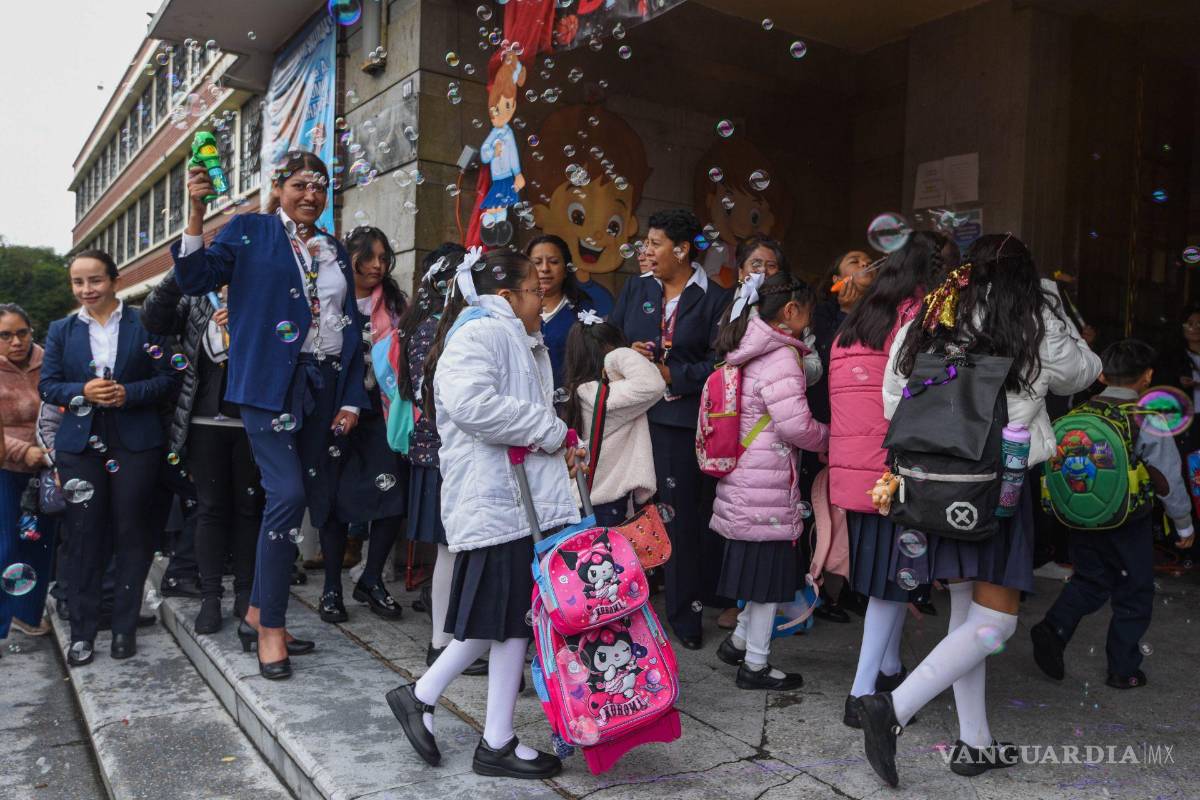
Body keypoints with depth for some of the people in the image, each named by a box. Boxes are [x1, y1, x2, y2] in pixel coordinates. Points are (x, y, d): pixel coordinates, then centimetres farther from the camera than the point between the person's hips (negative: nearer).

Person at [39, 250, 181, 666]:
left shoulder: (144, 324, 2)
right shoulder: (61, 330, 10)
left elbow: (169, 378, 0)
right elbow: (47, 385, 6)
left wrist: (129, 393, -16)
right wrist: (82, 392, -13)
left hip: (136, 444, -2)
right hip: (80, 444, 2)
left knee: (131, 532, 4)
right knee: (84, 537, 3)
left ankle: (125, 627, 15)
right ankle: (82, 632, 12)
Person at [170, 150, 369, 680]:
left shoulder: (335, 251, 18)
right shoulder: (249, 231, 6)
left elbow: (350, 327, 16)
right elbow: (196, 280, -3)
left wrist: (352, 398, 8)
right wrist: (197, 214, -16)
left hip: (323, 386, 6)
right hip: (270, 382, -5)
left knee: (299, 498, 6)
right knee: (287, 493, -15)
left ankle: (258, 615, 19)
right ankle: (270, 628, -2)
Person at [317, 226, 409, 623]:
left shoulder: (395, 303, 8)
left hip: (382, 412, 2)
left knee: (393, 497, -5)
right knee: (335, 498, 5)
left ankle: (371, 580, 13)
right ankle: (332, 587, 18)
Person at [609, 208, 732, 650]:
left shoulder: (714, 298, 2)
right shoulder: (636, 288, 14)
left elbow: (719, 363, -4)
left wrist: (671, 375, -12)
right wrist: (628, 353, -5)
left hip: (687, 419, -3)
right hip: (638, 413, 3)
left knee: (686, 514, 2)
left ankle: (686, 611, 16)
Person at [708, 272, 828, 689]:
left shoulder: (747, 351, 13)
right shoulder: (780, 355, -15)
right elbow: (795, 423, -20)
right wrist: (828, 437, -2)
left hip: (743, 480, 9)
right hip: (766, 482, -9)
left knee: (759, 565, 19)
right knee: (769, 569, 3)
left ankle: (739, 640, 30)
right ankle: (755, 665, 15)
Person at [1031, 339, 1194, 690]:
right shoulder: (1149, 421, -13)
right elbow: (1169, 480, -8)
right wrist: (1185, 525, 6)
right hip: (1130, 527, -3)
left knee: (1089, 581, 18)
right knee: (1134, 596, 12)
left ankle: (1053, 628, -5)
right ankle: (1123, 669, 20)